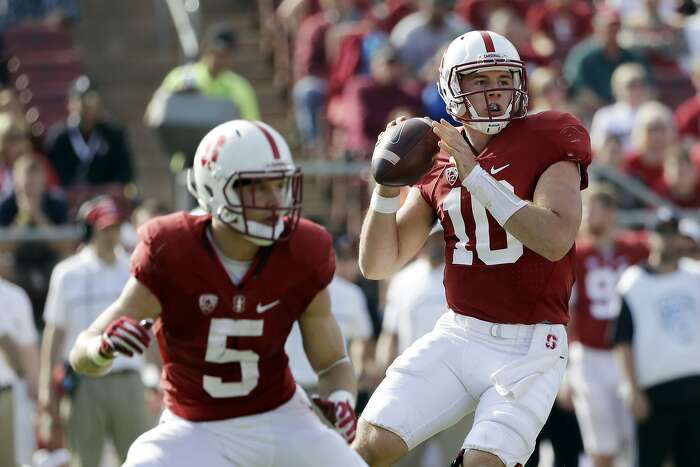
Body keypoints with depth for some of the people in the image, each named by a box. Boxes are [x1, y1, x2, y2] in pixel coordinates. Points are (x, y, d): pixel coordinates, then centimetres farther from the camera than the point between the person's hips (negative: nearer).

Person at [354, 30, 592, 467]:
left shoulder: (547, 143, -5)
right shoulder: (438, 162, 9)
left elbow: (556, 240, -21)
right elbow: (378, 264, 9)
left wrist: (475, 174, -21)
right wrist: (388, 187, -8)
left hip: (528, 347, -4)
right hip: (458, 334, 4)